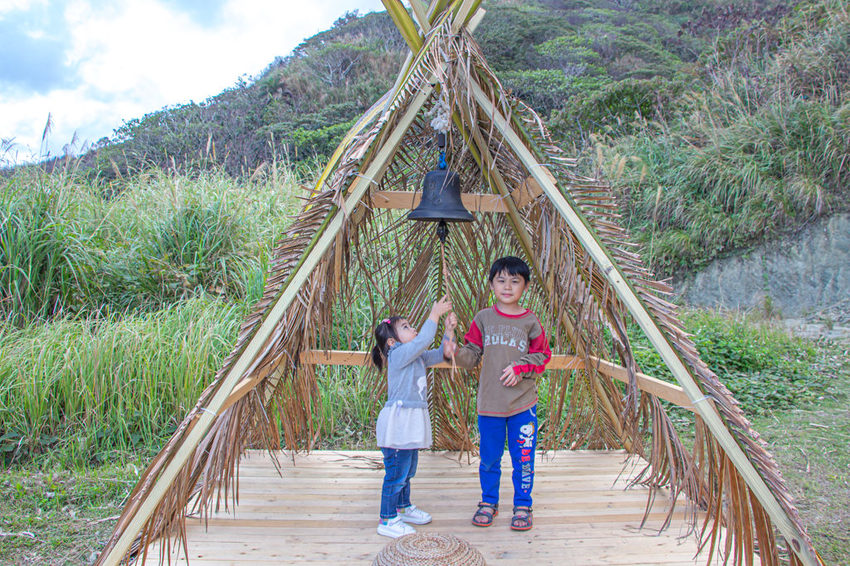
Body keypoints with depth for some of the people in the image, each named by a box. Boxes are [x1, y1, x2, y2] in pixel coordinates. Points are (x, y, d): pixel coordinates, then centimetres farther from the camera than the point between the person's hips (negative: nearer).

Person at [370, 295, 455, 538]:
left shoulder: (416, 356, 13)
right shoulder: (399, 354, -14)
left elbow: (438, 354, 17)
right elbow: (423, 340, -24)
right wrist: (435, 314, -17)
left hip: (410, 422, 10)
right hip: (398, 422, -10)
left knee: (408, 469, 22)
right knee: (397, 472, -3)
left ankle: (403, 507, 39)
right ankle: (387, 520, 9)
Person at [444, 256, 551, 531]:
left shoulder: (530, 321, 0)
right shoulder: (483, 319, 2)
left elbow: (542, 356, 3)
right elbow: (472, 356, 2)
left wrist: (520, 367, -12)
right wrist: (455, 351, -17)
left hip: (523, 404, -1)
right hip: (489, 403, 1)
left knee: (523, 457, 7)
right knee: (489, 457, 13)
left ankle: (522, 506, 26)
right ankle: (488, 502, 32)